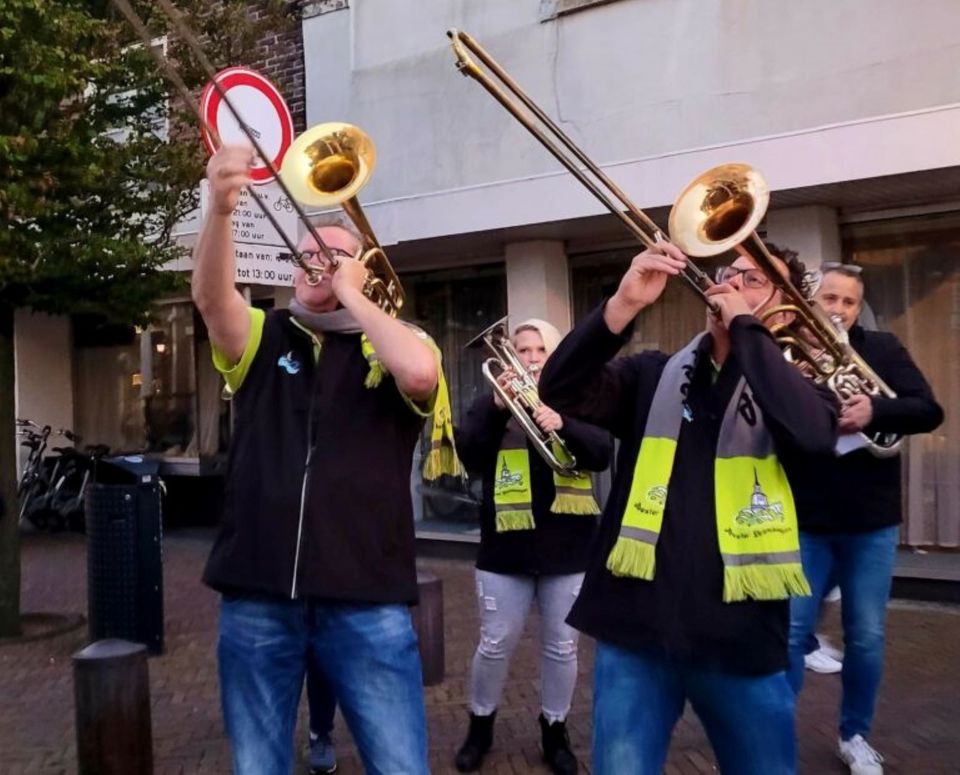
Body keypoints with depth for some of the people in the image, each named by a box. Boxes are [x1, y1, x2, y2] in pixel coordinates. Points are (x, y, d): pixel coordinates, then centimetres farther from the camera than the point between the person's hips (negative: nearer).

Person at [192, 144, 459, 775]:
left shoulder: (395, 342, 6)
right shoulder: (263, 339, 10)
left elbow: (419, 374, -18)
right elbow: (211, 299, -10)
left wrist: (350, 293, -6)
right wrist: (221, 208, -27)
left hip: (365, 597, -2)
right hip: (256, 594, 2)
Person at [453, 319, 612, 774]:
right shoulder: (493, 403, 5)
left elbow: (601, 454, -10)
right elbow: (469, 456, -10)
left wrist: (563, 426, -27)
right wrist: (497, 408, -22)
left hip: (567, 545, 1)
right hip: (507, 544, 0)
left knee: (561, 648, 9)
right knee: (496, 645, 6)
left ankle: (555, 731, 27)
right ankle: (480, 725, 27)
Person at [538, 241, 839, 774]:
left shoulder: (793, 387, 4)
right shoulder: (653, 376, 7)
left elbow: (814, 432, -20)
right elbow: (560, 391, -8)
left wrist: (743, 325, -13)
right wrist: (625, 304, -20)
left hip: (741, 636, 0)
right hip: (636, 627, 1)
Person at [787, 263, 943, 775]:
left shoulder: (881, 350, 2)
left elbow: (928, 411, -6)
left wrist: (874, 410, -24)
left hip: (870, 521, 2)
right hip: (803, 520, -1)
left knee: (866, 637, 11)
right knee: (790, 632, 4)